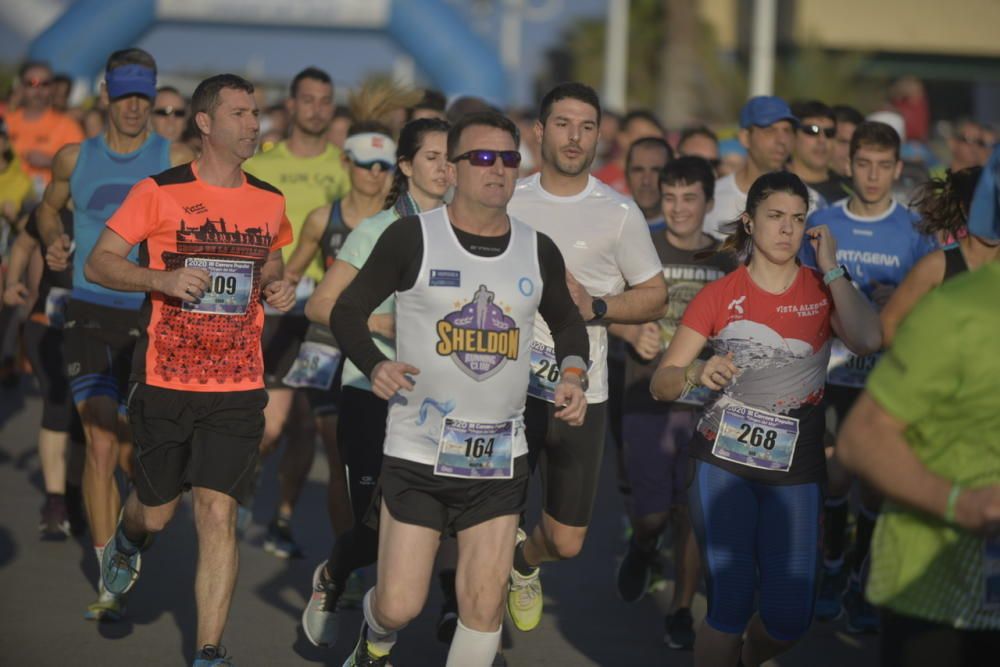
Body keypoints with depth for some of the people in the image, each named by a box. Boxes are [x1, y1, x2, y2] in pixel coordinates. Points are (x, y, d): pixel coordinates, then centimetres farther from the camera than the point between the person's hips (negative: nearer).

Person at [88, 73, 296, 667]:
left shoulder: (270, 201, 8)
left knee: (218, 515, -9)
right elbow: (98, 263, -4)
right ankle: (127, 543, 51)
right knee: (157, 512, 13)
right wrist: (162, 278, -21)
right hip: (165, 383, -2)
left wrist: (278, 290, 2)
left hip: (238, 388, 2)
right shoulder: (160, 192, -5)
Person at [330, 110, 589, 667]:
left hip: (501, 455, 3)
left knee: (484, 606, 0)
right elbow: (348, 311, 0)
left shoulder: (539, 251, 4)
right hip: (418, 452, -3)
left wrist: (575, 375, 3)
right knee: (400, 606, -1)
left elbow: (568, 322, 22)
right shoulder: (412, 239, -7)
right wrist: (375, 366, -18)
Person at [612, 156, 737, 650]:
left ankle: (682, 610, 16)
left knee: (692, 512, 2)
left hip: (707, 400, 1)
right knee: (653, 512, -3)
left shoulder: (727, 259, 5)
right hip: (648, 397, -1)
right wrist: (633, 332, -13)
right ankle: (643, 547, 33)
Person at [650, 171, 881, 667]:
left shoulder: (823, 290, 3)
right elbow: (660, 383, -5)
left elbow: (867, 340, -19)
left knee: (788, 618, 0)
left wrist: (830, 269, -12)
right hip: (723, 463, -2)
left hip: (795, 470, 2)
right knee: (729, 605, -12)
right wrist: (697, 374, -26)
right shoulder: (719, 295, -1)